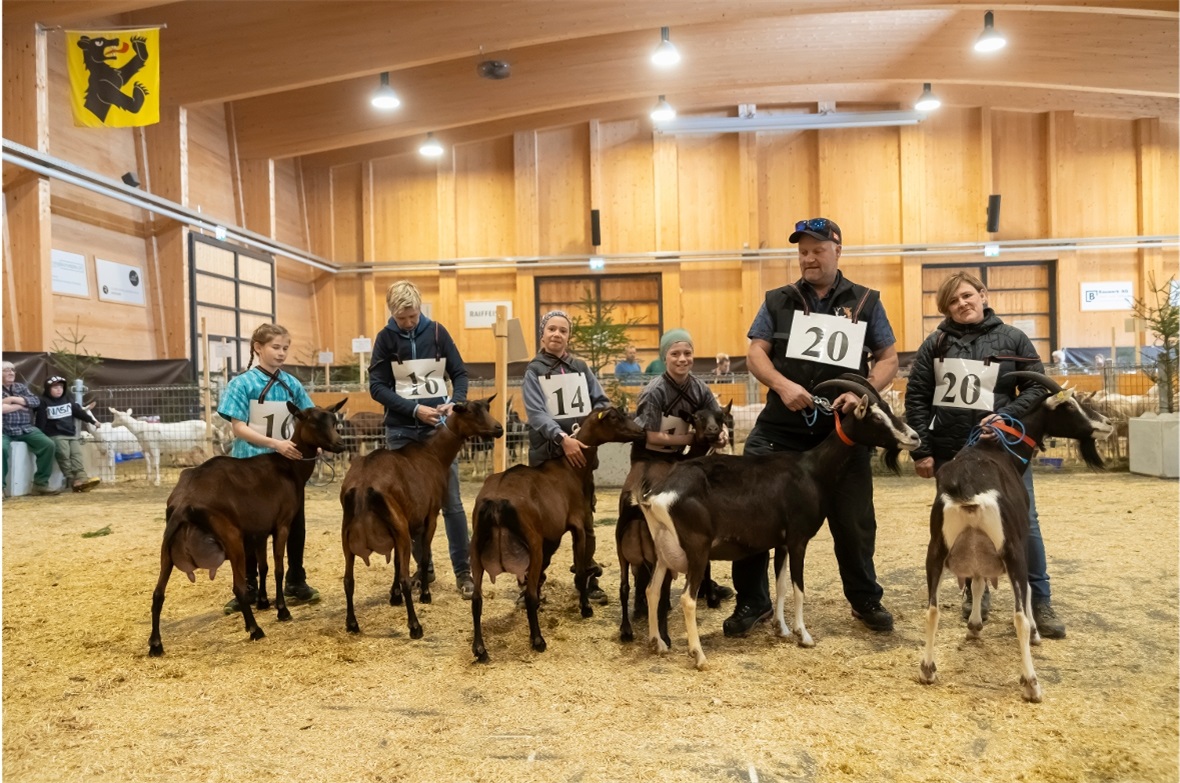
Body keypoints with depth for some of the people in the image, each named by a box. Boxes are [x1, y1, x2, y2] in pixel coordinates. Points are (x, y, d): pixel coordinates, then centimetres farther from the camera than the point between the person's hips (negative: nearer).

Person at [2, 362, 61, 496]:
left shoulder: (21, 387, 19)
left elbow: (36, 401, 4)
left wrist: (13, 399, -6)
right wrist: (19, 406, -4)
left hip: (26, 428, 4)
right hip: (5, 430, -4)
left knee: (48, 444, -20)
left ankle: (40, 484, -14)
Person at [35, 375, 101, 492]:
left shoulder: (67, 400, 17)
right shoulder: (44, 402, -1)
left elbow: (79, 412, 18)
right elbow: (41, 422, -6)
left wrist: (92, 421, 12)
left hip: (72, 434, 6)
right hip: (55, 435, -5)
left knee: (76, 453, -11)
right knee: (64, 454, -20)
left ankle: (81, 478, -22)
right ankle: (73, 480, -25)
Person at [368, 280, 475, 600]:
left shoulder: (437, 332, 1)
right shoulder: (385, 338, -1)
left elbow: (460, 373, 5)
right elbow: (377, 387, -7)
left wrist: (457, 402, -15)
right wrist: (415, 409, -18)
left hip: (439, 427, 0)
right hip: (402, 432, 1)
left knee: (451, 501, 0)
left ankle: (463, 571, 7)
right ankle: (424, 566, 23)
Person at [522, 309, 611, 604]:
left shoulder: (581, 368, 9)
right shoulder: (534, 371, -1)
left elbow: (602, 402, 8)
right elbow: (536, 414, -14)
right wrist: (562, 438, -27)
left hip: (581, 452, 3)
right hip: (546, 455, -3)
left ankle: (588, 578, 21)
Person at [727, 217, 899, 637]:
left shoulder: (865, 302, 7)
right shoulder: (778, 300, 7)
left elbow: (889, 359, 6)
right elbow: (756, 352, 2)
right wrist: (782, 384, -17)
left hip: (843, 431, 0)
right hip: (780, 428, 0)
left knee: (854, 520, 11)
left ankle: (865, 600, 32)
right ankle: (752, 602, 15)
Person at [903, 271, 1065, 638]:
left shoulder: (1012, 338, 2)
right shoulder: (936, 343, 4)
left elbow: (1038, 386, 2)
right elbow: (916, 397, 2)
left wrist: (1007, 415, -16)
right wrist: (921, 450, -4)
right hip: (950, 451, 1)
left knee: (1024, 521, -2)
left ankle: (1039, 602, 10)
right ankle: (975, 590, 28)